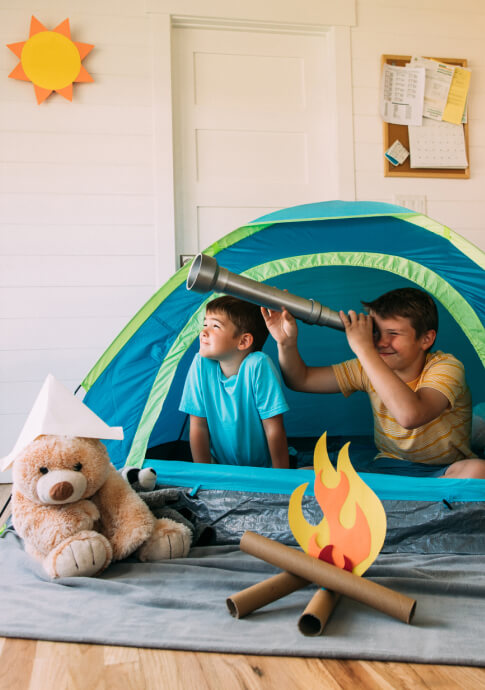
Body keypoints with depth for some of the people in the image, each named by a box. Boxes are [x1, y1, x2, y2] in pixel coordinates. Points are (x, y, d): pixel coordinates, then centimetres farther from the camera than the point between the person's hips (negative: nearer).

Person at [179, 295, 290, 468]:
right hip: (221, 466, 3)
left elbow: (274, 429, -17)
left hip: (263, 469, -2)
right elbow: (198, 426, -6)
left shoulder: (258, 365, -22)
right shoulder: (201, 364, -12)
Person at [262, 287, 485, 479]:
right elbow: (301, 380, 4)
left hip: (446, 472, -3)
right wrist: (286, 343, -17)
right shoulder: (370, 367, -2)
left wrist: (364, 349, -35)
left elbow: (410, 416, -39)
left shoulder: (446, 367, -17)